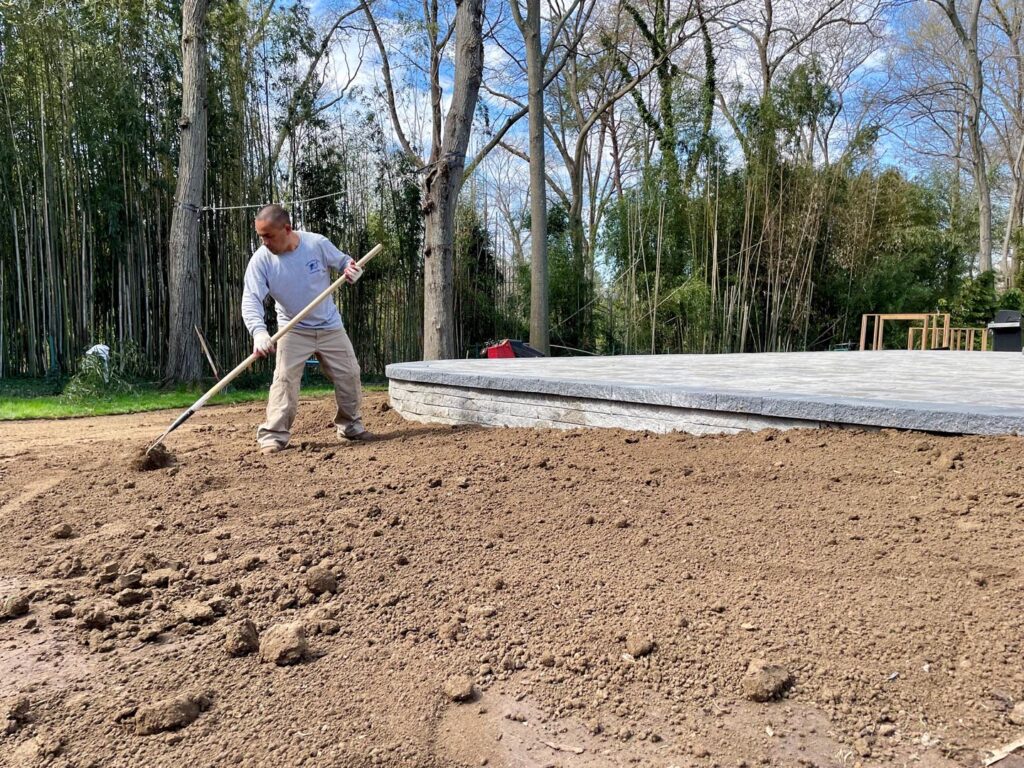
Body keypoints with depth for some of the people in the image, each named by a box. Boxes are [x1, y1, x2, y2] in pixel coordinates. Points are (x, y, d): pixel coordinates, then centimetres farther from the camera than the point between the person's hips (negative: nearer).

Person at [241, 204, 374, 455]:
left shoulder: (318, 243, -16)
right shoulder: (261, 260, -18)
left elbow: (345, 262, 1)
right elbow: (250, 300, -25)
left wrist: (352, 269, -25)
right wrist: (259, 331, -44)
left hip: (330, 326, 2)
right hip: (293, 329, -2)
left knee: (349, 375, 6)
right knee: (285, 379, -15)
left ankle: (350, 425, 25)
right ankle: (273, 435, -8)